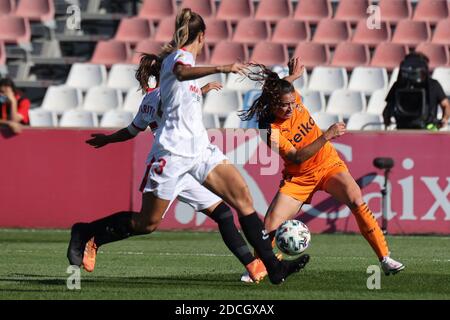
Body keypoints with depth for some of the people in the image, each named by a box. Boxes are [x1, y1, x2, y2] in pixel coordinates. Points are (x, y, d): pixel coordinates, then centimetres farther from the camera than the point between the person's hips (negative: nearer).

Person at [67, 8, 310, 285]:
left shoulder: (181, 57, 19)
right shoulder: (181, 56, -10)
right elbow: (181, 73, -37)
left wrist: (202, 91, 55)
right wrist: (220, 69, -52)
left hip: (200, 148, 9)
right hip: (174, 151, -9)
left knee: (242, 197, -6)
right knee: (146, 223, -2)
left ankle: (273, 267, -9)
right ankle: (85, 233, 17)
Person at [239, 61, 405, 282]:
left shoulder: (293, 97, -9)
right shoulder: (271, 130, -24)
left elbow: (283, 86, 18)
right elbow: (296, 157, -33)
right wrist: (326, 136, -38)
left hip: (328, 164, 3)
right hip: (298, 177, -3)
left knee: (356, 201, -23)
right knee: (270, 226, -12)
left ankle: (385, 259, -20)